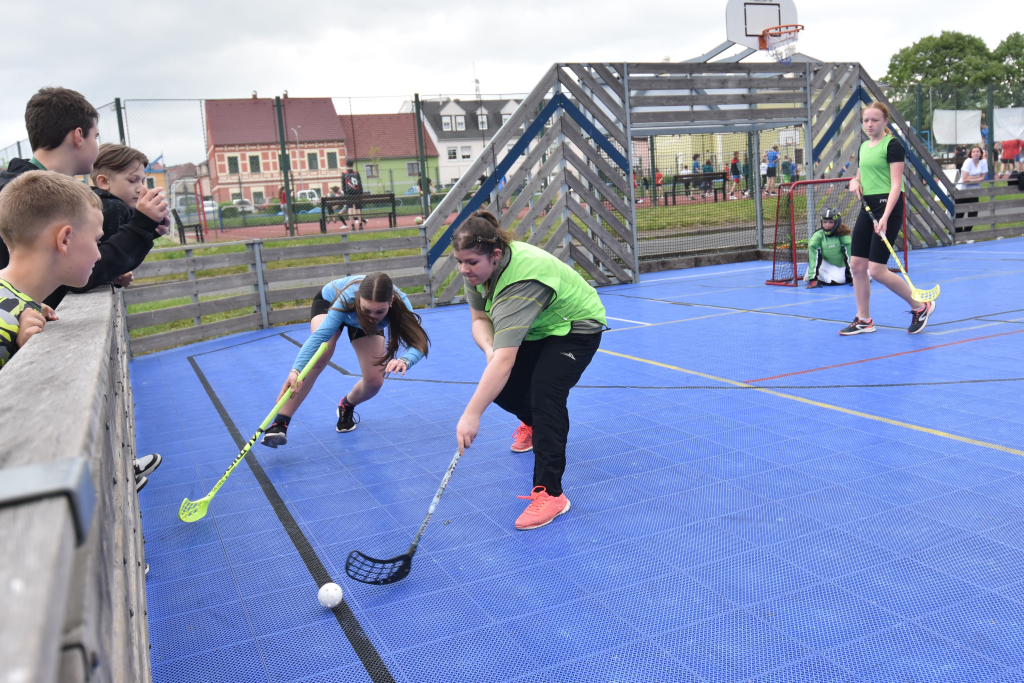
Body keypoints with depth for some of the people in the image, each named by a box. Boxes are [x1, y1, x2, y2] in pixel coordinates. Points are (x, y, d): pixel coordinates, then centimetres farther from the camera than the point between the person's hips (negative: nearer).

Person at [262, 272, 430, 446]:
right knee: (319, 358, -31)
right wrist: (296, 370, -67)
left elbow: (419, 342, -48)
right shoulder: (347, 298, -46)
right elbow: (320, 335, -53)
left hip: (364, 325, 3)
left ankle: (346, 406, 28)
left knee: (374, 382, -9)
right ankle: (279, 424, -26)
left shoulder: (399, 303, -41)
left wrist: (405, 360, -71)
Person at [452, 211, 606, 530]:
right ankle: (532, 424, 40)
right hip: (536, 330, 8)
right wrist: (489, 349, -29)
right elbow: (480, 319, -6)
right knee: (501, 389, 3)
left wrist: (471, 415, -52)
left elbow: (505, 360, -49)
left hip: (575, 328, -8)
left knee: (546, 393, -27)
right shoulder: (480, 268, -17)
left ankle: (549, 494, -21)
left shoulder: (521, 282, -42)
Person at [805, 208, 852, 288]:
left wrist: (854, 276, -29)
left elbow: (849, 255, -22)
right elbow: (813, 259, -26)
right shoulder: (817, 236, -20)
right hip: (826, 265, -3)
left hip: (843, 266, 3)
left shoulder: (843, 235, -18)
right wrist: (813, 279, -33)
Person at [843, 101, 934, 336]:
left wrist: (885, 217, -25)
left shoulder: (892, 145, -9)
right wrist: (854, 182, 2)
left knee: (877, 270, -11)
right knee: (857, 265, 5)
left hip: (888, 208, -8)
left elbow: (896, 185, -15)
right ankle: (864, 320, 16)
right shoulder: (863, 147, 14)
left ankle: (920, 307, 9)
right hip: (868, 208, 8)